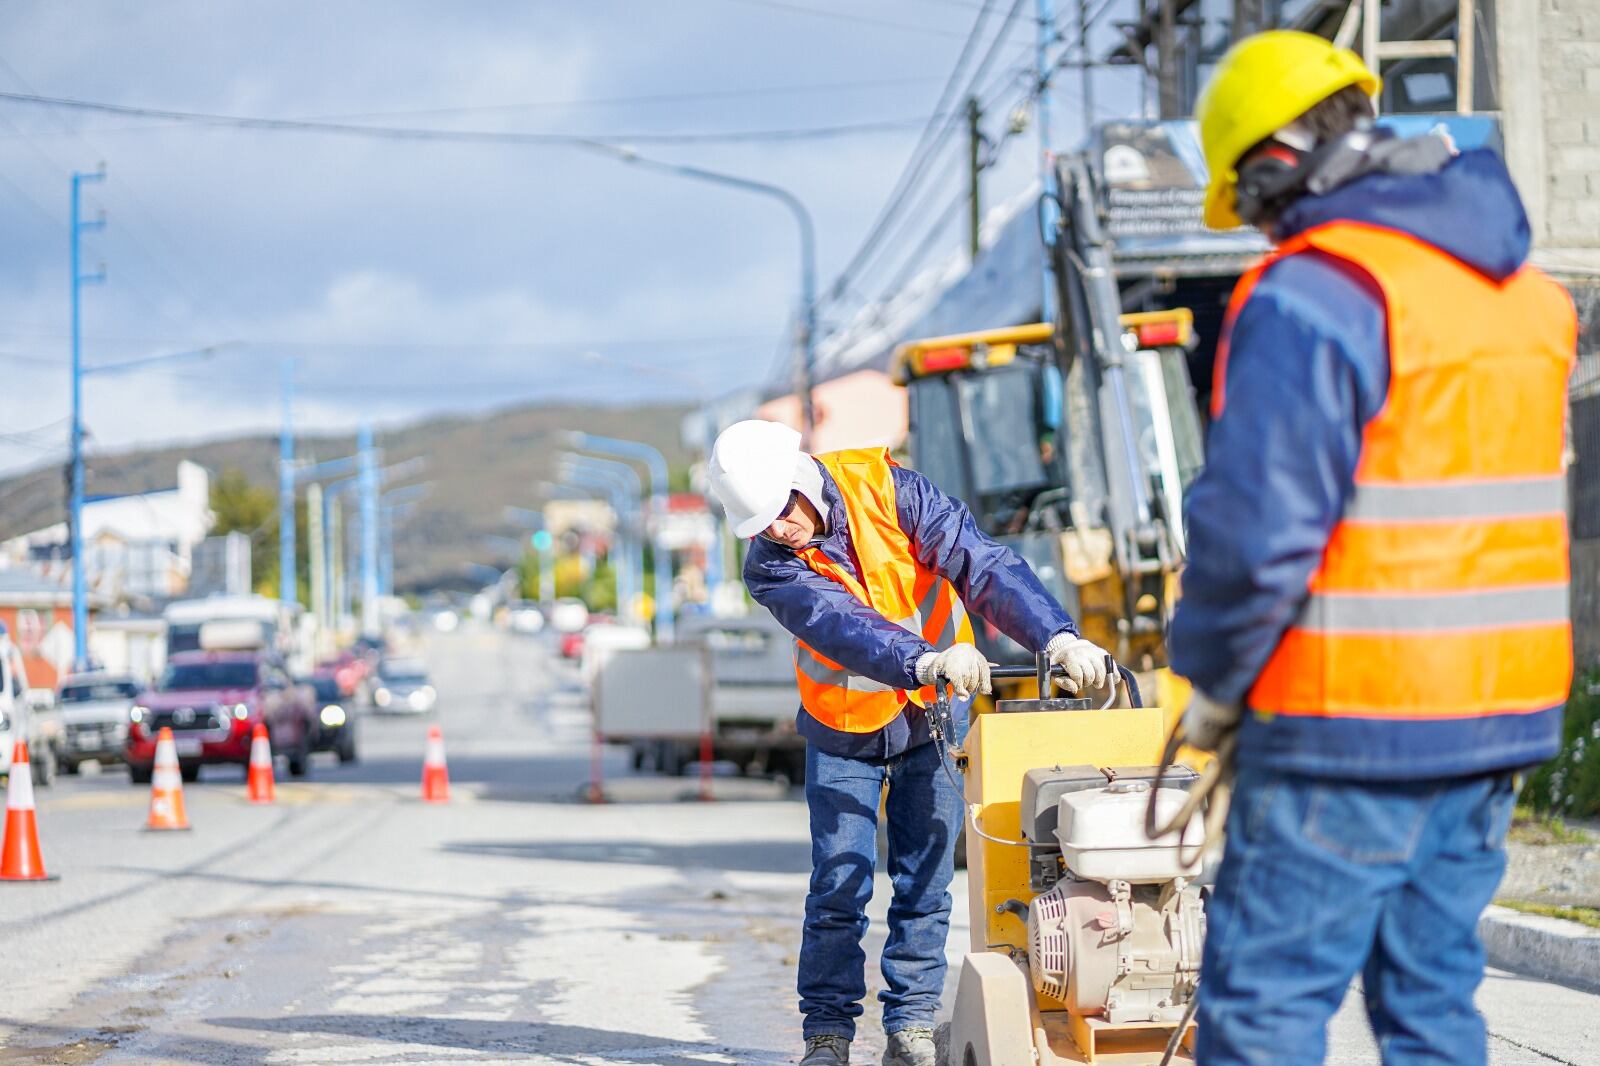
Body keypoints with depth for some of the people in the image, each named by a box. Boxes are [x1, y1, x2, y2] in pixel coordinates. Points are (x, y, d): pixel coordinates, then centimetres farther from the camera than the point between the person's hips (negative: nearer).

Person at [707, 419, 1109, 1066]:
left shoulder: (887, 489, -20)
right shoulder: (769, 568, -19)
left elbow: (981, 565, -28)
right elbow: (845, 626, -37)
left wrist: (1058, 638, -42)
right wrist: (929, 660, -56)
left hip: (933, 716, 0)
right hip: (843, 727, 0)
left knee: (924, 878, -1)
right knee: (839, 884, -6)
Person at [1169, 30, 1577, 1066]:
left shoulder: (1306, 298, -15)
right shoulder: (1526, 289, 12)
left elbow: (1258, 531, -19)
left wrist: (1214, 683, -4)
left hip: (1349, 733, -8)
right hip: (1507, 712, 8)